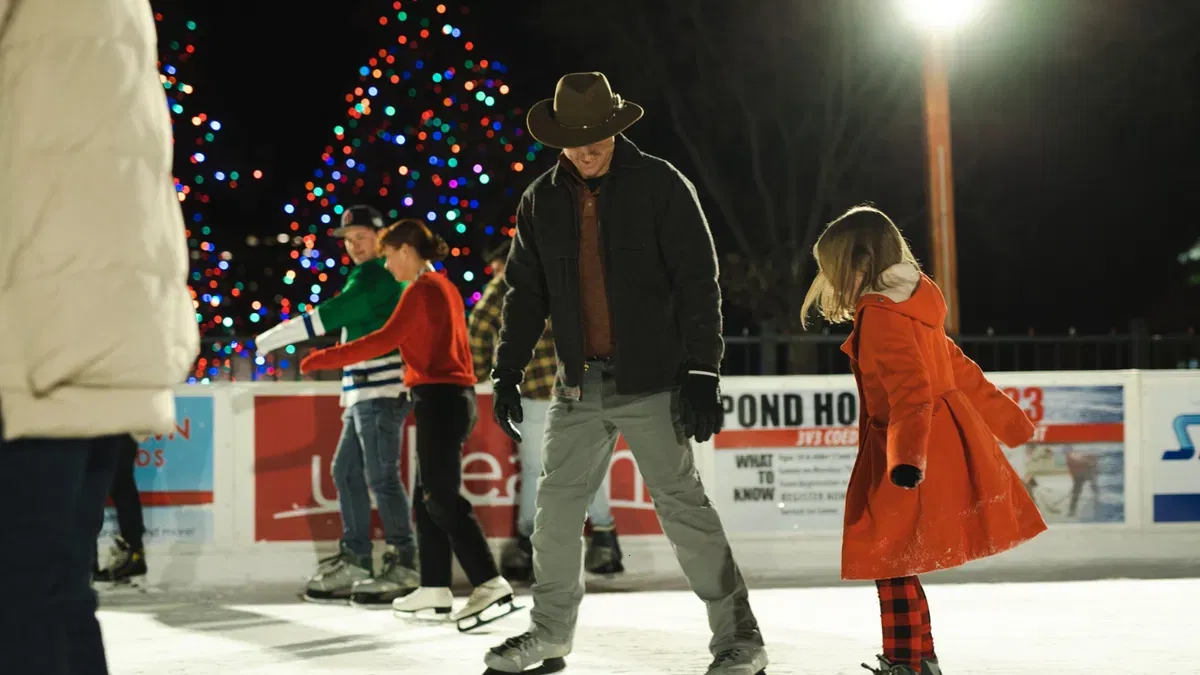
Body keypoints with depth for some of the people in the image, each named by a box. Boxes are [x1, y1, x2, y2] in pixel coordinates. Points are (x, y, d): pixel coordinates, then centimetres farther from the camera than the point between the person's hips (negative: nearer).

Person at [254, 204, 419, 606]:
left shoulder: (378, 278, -10)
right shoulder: (369, 277, 22)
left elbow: (328, 317, -17)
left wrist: (270, 340, -13)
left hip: (380, 392, -11)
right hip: (363, 395, 11)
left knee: (381, 477, -11)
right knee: (348, 472, 10)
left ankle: (403, 568, -10)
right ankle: (354, 564, 14)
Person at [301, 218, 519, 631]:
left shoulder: (422, 290, -10)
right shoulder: (444, 288, 18)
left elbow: (386, 340, -19)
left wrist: (326, 359, -16)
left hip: (439, 399, -10)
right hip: (452, 396, 10)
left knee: (442, 496, -11)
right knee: (429, 495, 12)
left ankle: (490, 585, -18)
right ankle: (434, 589, 15)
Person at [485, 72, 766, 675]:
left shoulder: (660, 185, -6)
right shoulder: (542, 200, 8)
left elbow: (697, 283, -8)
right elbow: (525, 291, 15)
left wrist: (702, 373, -13)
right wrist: (507, 370, 9)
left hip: (652, 383, -5)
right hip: (578, 386, 5)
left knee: (681, 504, -6)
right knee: (556, 505, 7)